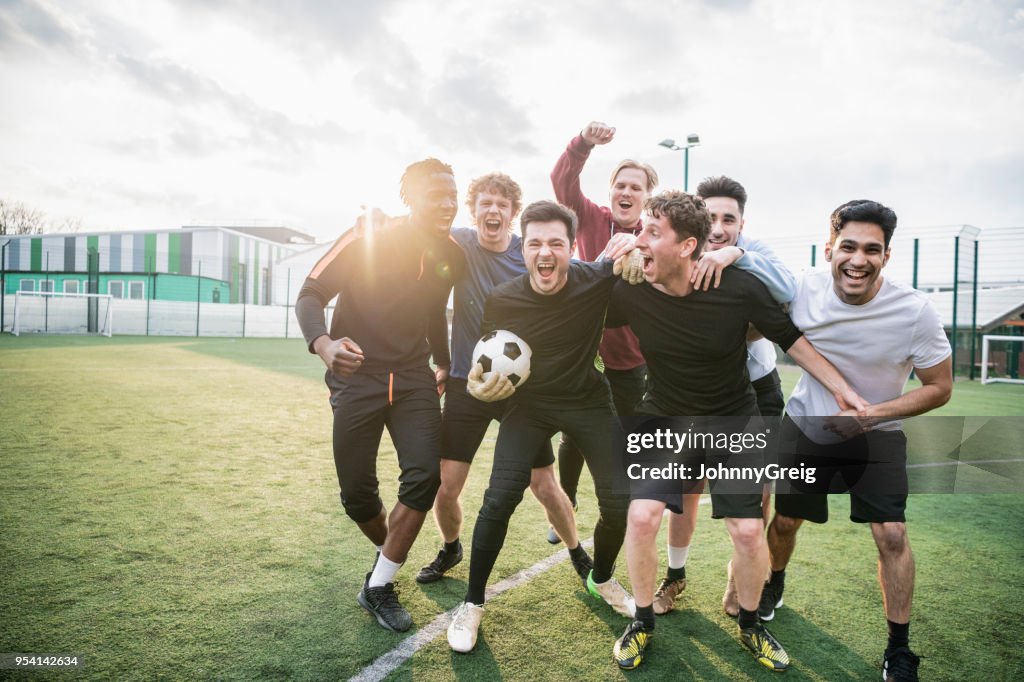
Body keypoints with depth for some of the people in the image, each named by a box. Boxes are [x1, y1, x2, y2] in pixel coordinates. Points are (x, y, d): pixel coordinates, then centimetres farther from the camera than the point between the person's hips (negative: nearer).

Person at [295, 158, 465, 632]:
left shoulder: (451, 257, 2)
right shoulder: (366, 240, -14)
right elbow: (311, 294, -16)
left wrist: (445, 365, 24)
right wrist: (323, 343, -36)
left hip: (413, 378, 4)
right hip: (357, 377, -3)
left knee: (423, 477, -13)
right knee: (357, 492, 0)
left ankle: (380, 585, 4)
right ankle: (389, 552, 34)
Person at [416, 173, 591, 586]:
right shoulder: (459, 245, -4)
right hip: (467, 383, 1)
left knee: (544, 486, 4)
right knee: (445, 487, 0)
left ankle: (578, 554, 32)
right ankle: (450, 549, 33)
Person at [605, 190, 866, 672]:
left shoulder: (740, 288, -22)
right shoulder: (631, 294, -18)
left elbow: (793, 340, -7)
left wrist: (843, 390, -6)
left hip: (734, 420, 0)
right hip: (665, 419, 1)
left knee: (748, 530, -2)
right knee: (642, 515, -14)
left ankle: (751, 628, 28)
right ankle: (642, 624, 12)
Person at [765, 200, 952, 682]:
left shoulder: (915, 312, -24)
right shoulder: (803, 290, -21)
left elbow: (940, 388, -12)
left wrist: (870, 415, -23)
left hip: (876, 434, -1)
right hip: (807, 424, 1)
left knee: (891, 534, -9)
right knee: (784, 522, 11)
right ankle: (774, 583, 43)